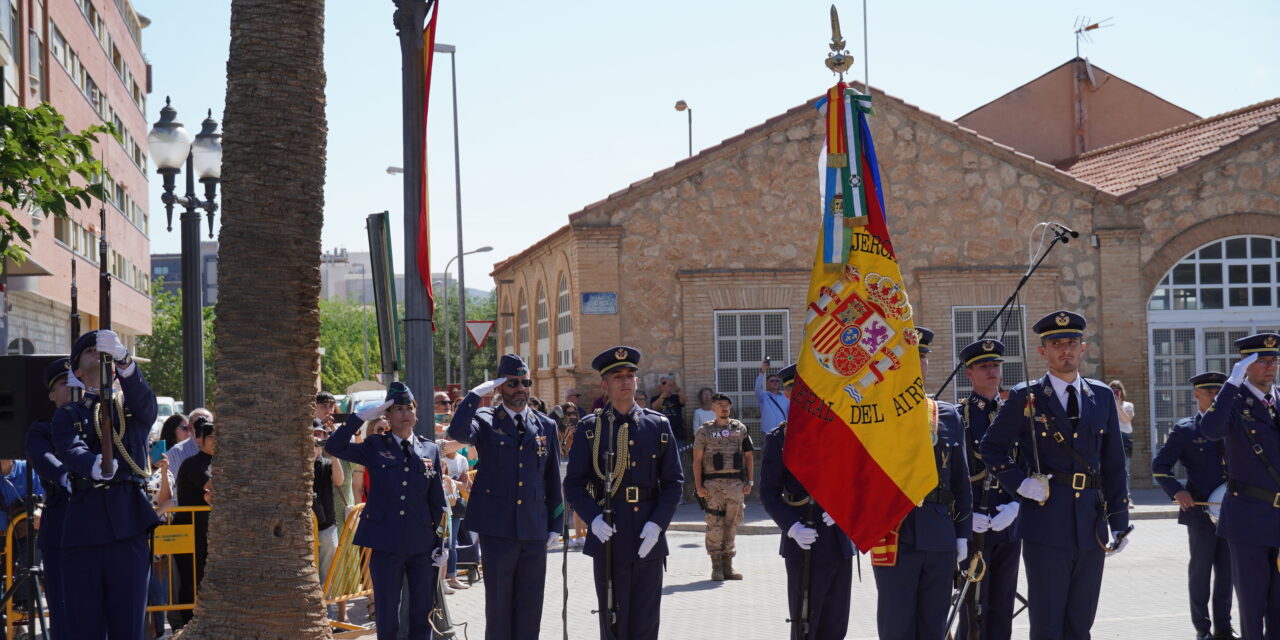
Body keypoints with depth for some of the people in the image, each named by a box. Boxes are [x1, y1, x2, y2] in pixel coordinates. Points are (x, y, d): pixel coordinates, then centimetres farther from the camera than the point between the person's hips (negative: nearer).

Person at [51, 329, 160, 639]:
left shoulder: (133, 408, 19)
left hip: (129, 528, 0)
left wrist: (122, 357, -28)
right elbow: (71, 450, -4)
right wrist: (97, 467, -29)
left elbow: (143, 397, -7)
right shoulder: (67, 415, 17)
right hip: (83, 529, 0)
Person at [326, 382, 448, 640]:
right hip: (386, 545, -2)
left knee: (422, 617, 6)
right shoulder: (375, 447, 3)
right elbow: (334, 447, -11)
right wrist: (362, 417, -14)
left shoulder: (430, 450, 8)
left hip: (422, 544, 2)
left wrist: (440, 543, 5)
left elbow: (437, 500, 9)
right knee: (387, 619, 4)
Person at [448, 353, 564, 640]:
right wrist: (476, 394, -16)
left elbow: (553, 480, 13)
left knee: (530, 606, 7)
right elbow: (457, 432, -23)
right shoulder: (485, 420, 1)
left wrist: (556, 525, 9)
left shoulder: (546, 426, 10)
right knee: (498, 604, 3)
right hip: (497, 527, -3)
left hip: (534, 530, 3)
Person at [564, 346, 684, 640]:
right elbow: (574, 484, 2)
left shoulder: (658, 425, 7)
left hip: (649, 539, 2)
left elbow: (674, 481, 6)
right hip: (608, 537, -1)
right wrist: (593, 518, -15)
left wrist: (658, 523, -8)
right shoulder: (590, 428, 3)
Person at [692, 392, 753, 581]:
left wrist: (749, 481, 5)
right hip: (713, 484, -3)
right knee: (715, 525, -4)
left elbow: (748, 456, 14)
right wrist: (698, 486, -7)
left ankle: (728, 567, 12)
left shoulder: (740, 429, 12)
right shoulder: (704, 431, 3)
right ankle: (716, 567, 1)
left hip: (736, 484, 3)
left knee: (732, 525, 6)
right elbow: (697, 460, 1)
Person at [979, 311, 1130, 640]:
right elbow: (991, 448, 7)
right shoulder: (1025, 398, 0)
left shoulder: (1102, 397, 10)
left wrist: (1119, 521, 7)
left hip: (1091, 526, 4)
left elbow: (1114, 464, 12)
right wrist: (1019, 483, -9)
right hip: (1046, 524, -4)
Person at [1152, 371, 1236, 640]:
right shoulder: (1185, 430, -2)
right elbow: (1159, 465, -3)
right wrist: (1176, 491, -16)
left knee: (1226, 568, 7)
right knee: (1200, 568, 3)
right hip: (1200, 509, -4)